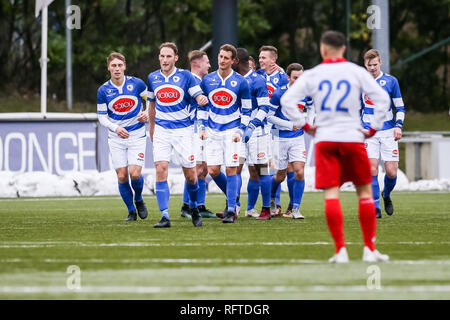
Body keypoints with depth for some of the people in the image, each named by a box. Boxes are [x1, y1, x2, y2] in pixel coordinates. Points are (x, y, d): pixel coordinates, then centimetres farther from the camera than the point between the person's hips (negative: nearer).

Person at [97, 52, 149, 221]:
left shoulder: (136, 84, -5)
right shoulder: (103, 90, -3)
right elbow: (102, 116, 3)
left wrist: (147, 114, -10)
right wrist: (115, 128, -13)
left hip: (137, 135, -1)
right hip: (116, 137, 1)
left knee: (135, 173, -14)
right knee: (122, 176, -2)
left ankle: (138, 200, 17)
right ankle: (131, 211, 16)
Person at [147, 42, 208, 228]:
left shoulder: (185, 76, -3)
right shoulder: (153, 78, 7)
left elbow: (198, 96, -4)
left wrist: (202, 99, -27)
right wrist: (151, 127, 23)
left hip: (183, 129, -2)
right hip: (161, 129, 2)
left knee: (190, 175, 0)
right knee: (161, 170, -14)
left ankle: (194, 209, 27)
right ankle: (164, 216, -14)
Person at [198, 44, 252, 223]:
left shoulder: (240, 82, -3)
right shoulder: (207, 80, 4)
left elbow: (246, 109, 2)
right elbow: (202, 106, 15)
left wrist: (240, 131, -7)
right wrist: (203, 127, 6)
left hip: (231, 130, -3)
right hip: (212, 130, 3)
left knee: (231, 169, -9)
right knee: (213, 170, -3)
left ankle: (231, 210, -5)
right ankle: (231, 197, 23)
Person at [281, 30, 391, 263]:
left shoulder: (311, 75, 3)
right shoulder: (356, 72, 2)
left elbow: (287, 100, -3)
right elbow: (382, 98, -5)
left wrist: (304, 126, 4)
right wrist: (373, 129, 2)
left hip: (324, 139, 0)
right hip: (352, 137, 0)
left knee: (331, 195, -2)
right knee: (365, 192, 10)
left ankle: (340, 250, -10)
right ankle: (369, 249, 7)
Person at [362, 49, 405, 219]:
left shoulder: (391, 81, 3)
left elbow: (400, 107, 6)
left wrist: (398, 126, -7)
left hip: (388, 132, -1)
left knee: (391, 171, -5)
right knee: (372, 169, -13)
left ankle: (386, 195, 26)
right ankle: (375, 207, -7)